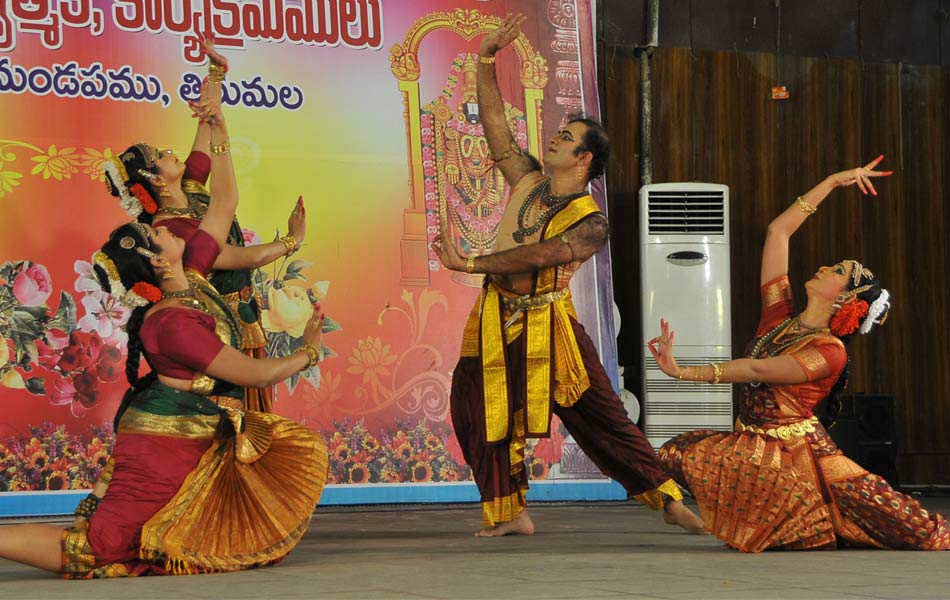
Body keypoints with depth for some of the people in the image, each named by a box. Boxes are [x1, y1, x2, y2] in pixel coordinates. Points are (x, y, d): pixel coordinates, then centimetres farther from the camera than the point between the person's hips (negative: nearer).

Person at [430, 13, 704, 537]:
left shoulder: (590, 223, -10)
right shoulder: (528, 182, 8)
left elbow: (534, 256, -21)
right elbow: (494, 123, 10)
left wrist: (470, 264, -23)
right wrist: (486, 60, 3)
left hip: (547, 324, -6)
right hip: (495, 323, 6)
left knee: (600, 418, -5)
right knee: (478, 416, -1)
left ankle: (668, 499, 2)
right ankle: (510, 515, 8)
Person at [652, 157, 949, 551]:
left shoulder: (829, 352, -12)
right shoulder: (780, 316, 7)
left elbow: (758, 371, -24)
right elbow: (779, 230, 9)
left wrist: (684, 373, -31)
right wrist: (833, 182, 13)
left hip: (799, 455, -7)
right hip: (752, 449, 7)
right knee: (679, 454, -17)